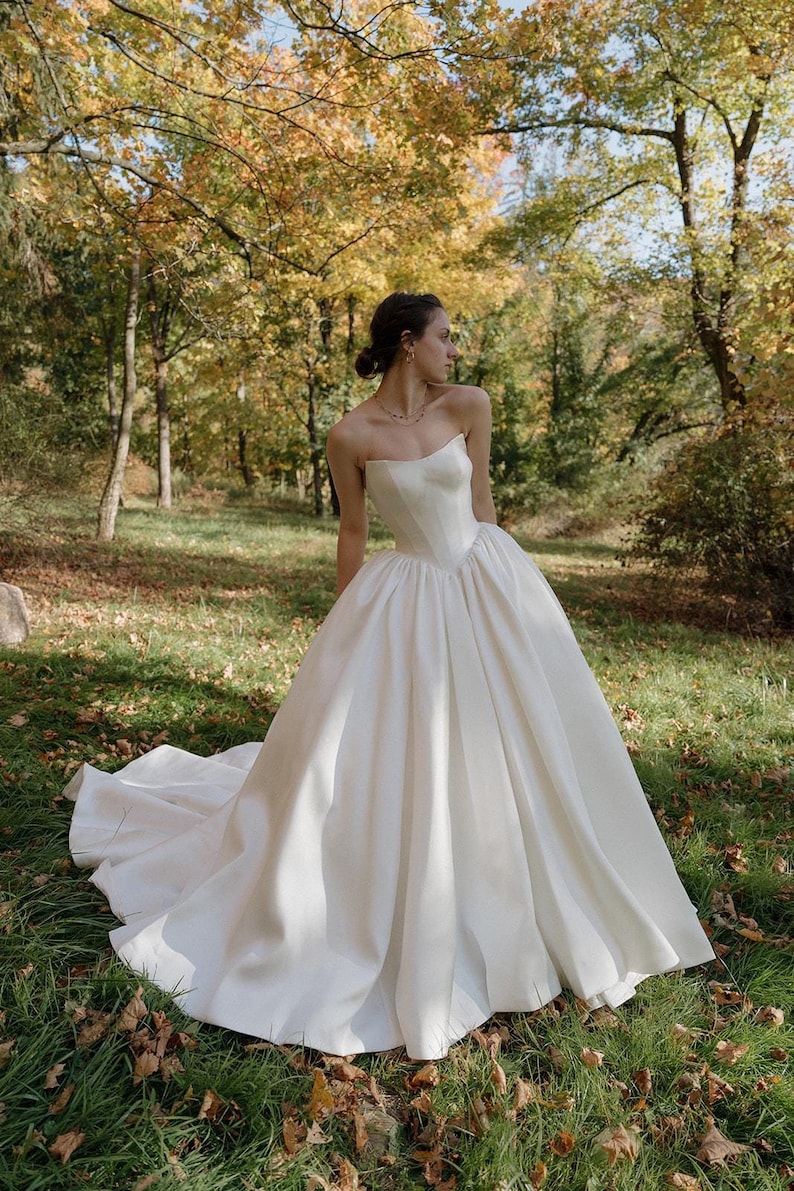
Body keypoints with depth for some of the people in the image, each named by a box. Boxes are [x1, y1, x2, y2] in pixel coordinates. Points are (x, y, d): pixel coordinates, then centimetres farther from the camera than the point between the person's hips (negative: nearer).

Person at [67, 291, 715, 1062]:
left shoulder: (469, 405, -3)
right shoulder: (351, 435, -9)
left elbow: (479, 493, 8)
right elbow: (351, 532, -2)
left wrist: (497, 571, 14)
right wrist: (345, 628, 3)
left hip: (485, 586, 3)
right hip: (404, 599, -3)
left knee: (513, 752, 12)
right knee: (374, 757, 1)